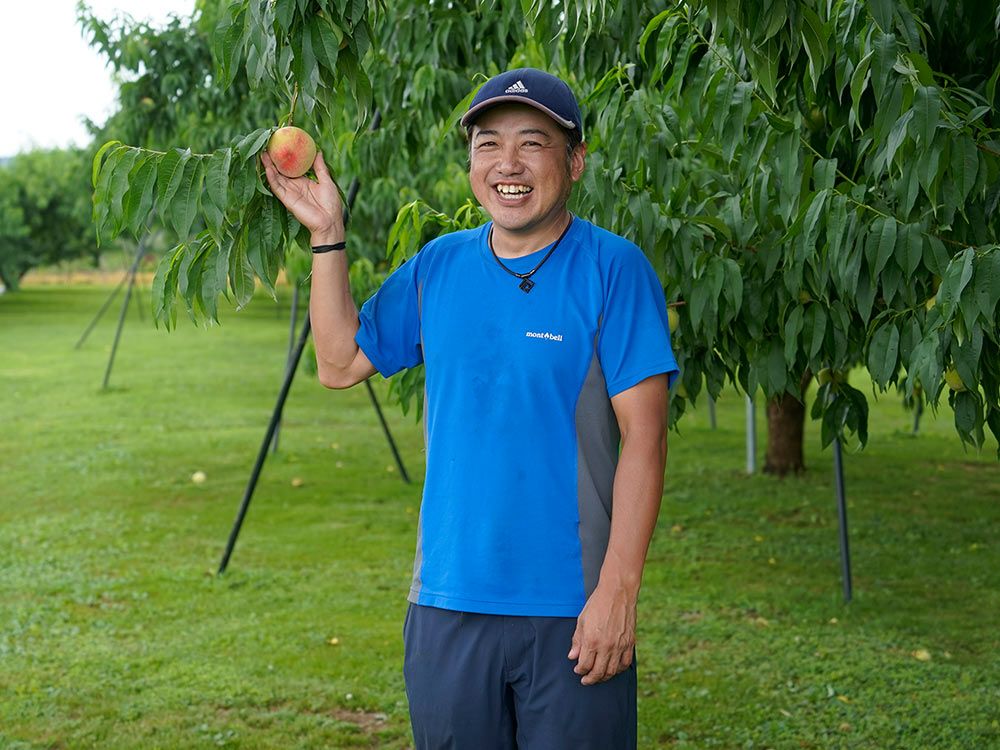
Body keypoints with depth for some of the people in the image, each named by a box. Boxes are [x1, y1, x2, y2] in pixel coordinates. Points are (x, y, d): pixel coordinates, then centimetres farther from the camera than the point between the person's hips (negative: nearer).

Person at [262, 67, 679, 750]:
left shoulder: (613, 270, -7)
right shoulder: (437, 267, 8)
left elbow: (643, 436, -10)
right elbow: (340, 362, 14)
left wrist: (617, 592, -15)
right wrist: (327, 235, 5)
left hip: (572, 612, -4)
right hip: (447, 602, 4)